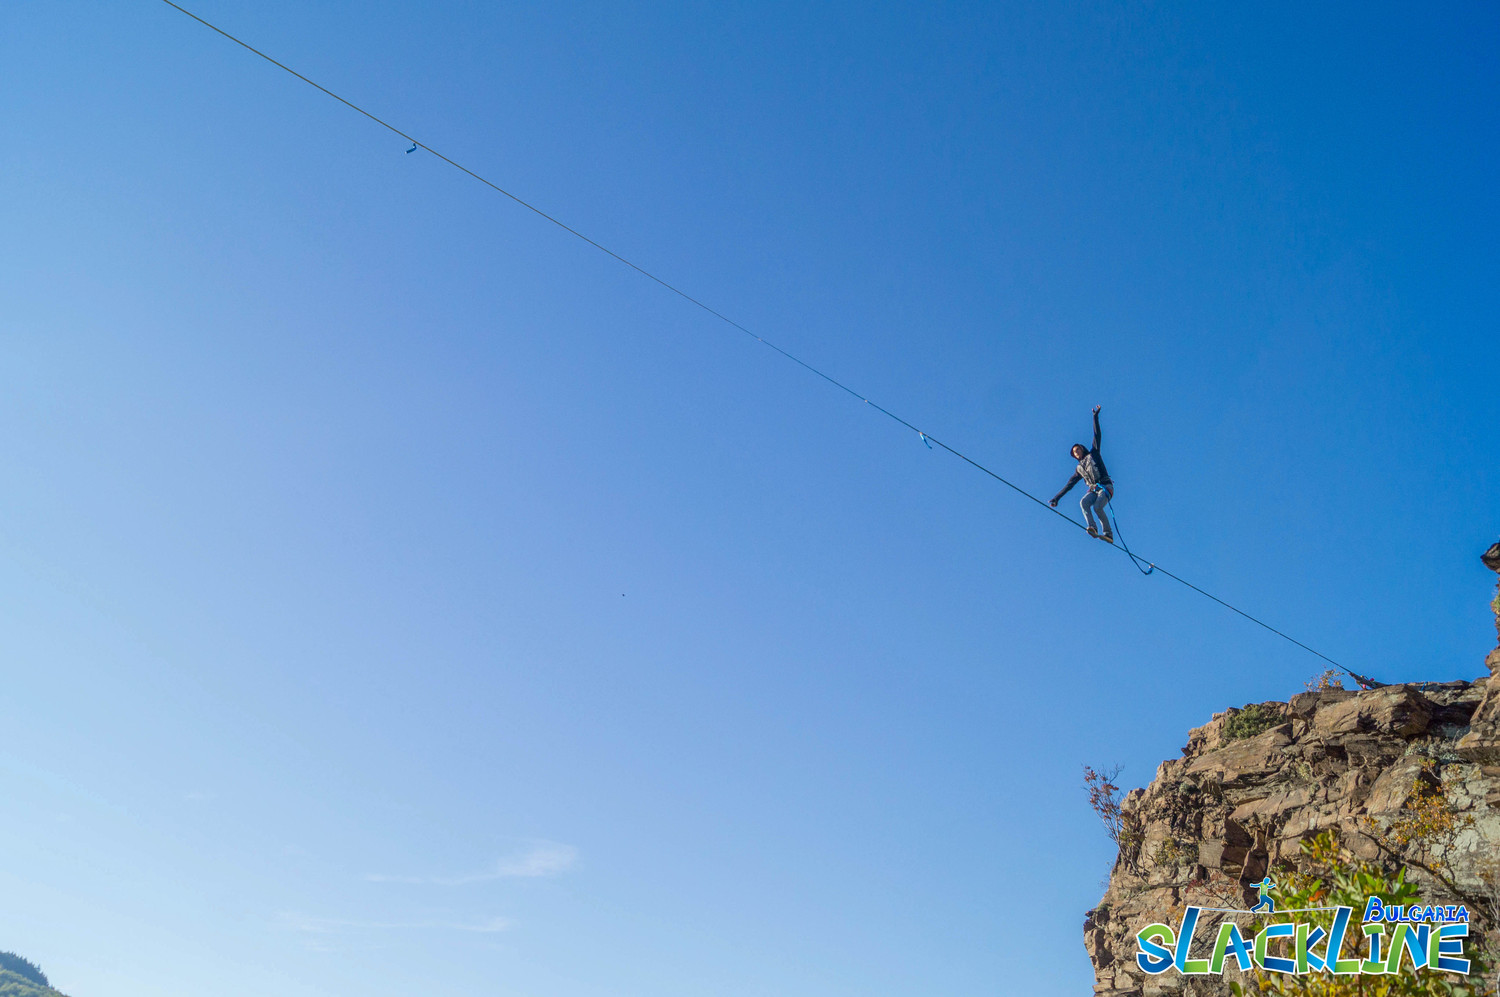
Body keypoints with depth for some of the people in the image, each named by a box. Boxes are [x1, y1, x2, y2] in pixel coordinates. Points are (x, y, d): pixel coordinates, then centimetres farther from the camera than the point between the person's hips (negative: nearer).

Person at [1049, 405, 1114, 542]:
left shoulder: (1093, 454, 16)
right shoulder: (1079, 469, 25)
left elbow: (1097, 435, 11)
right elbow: (1068, 485, 25)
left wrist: (1095, 417, 8)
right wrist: (1056, 498, 21)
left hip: (1105, 486, -4)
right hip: (1093, 490, 4)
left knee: (1097, 507, -28)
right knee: (1083, 502, -28)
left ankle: (1108, 534, -26)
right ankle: (1092, 528, -40)